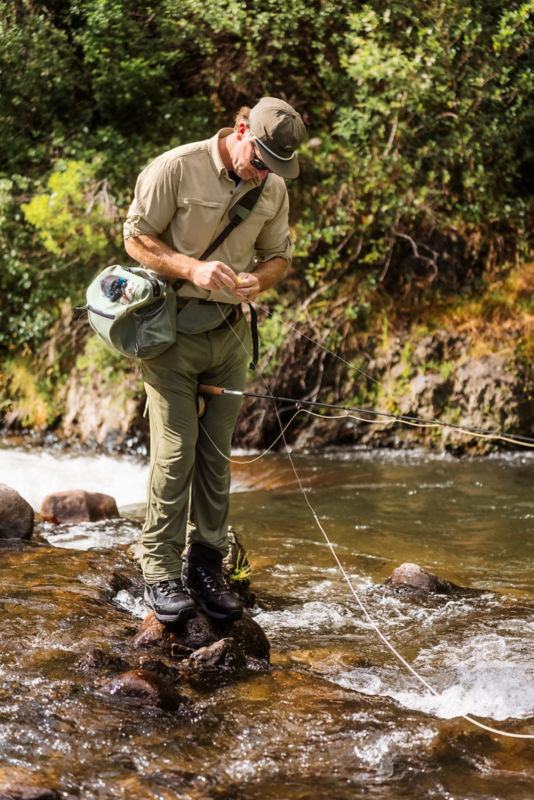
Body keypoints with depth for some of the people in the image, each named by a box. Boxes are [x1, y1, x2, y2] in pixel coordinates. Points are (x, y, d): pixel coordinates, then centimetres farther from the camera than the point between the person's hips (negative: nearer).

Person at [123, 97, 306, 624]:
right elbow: (137, 238, -7)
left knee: (217, 454, 5)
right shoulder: (175, 169, -12)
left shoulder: (273, 187, 5)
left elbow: (278, 255, 15)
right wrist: (192, 269, -22)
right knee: (175, 450, -9)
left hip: (230, 329, 5)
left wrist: (256, 280, -8)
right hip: (172, 327, -5)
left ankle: (205, 567, 14)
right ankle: (160, 574, -2)